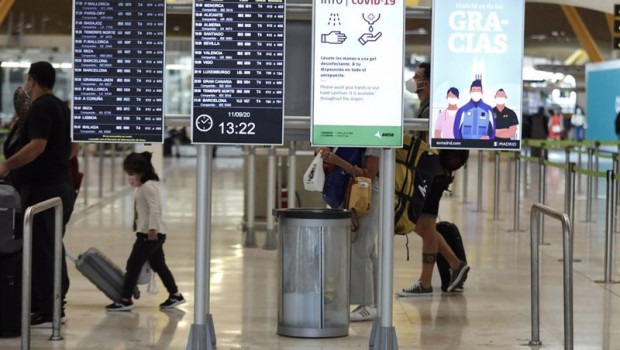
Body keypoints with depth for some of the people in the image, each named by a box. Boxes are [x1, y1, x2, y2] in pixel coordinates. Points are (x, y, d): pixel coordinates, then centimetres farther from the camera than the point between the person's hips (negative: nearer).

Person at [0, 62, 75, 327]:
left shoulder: (40, 108, -12)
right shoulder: (61, 107, 17)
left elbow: (37, 146, -24)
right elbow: (70, 149, 23)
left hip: (41, 189, -10)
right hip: (61, 186, 10)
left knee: (40, 249, -6)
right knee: (52, 248, 13)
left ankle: (44, 312, -4)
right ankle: (56, 307, 18)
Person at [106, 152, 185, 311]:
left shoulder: (148, 187, -16)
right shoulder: (143, 187, 16)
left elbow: (154, 209, -26)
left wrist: (152, 229, -30)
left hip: (149, 233, -10)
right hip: (151, 233, 10)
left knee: (133, 264, -7)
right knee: (158, 264, 15)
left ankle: (125, 299, -4)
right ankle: (175, 295, 20)